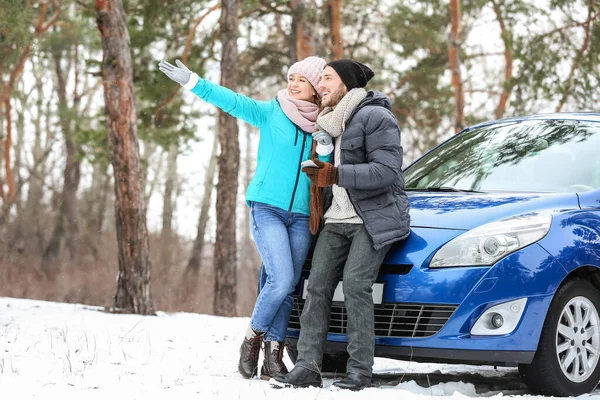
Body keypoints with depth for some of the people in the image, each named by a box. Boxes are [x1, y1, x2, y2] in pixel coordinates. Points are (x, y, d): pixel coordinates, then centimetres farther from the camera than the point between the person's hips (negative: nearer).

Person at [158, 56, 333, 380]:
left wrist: (325, 147, -13)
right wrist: (192, 81, -20)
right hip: (267, 208, -3)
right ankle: (253, 338, 3)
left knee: (287, 287, 1)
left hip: (302, 216, 3)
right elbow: (231, 101, -9)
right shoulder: (271, 113, 0)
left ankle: (273, 356, 6)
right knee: (281, 280, -17)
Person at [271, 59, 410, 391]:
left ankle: (360, 372, -15)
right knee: (317, 285, -4)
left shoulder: (375, 118, -11)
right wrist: (320, 174, 11)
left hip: (373, 218, -8)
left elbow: (386, 171, -22)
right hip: (338, 220, 8)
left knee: (355, 284, -19)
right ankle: (307, 368, -6)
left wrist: (336, 175, -24)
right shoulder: (331, 122, 17)